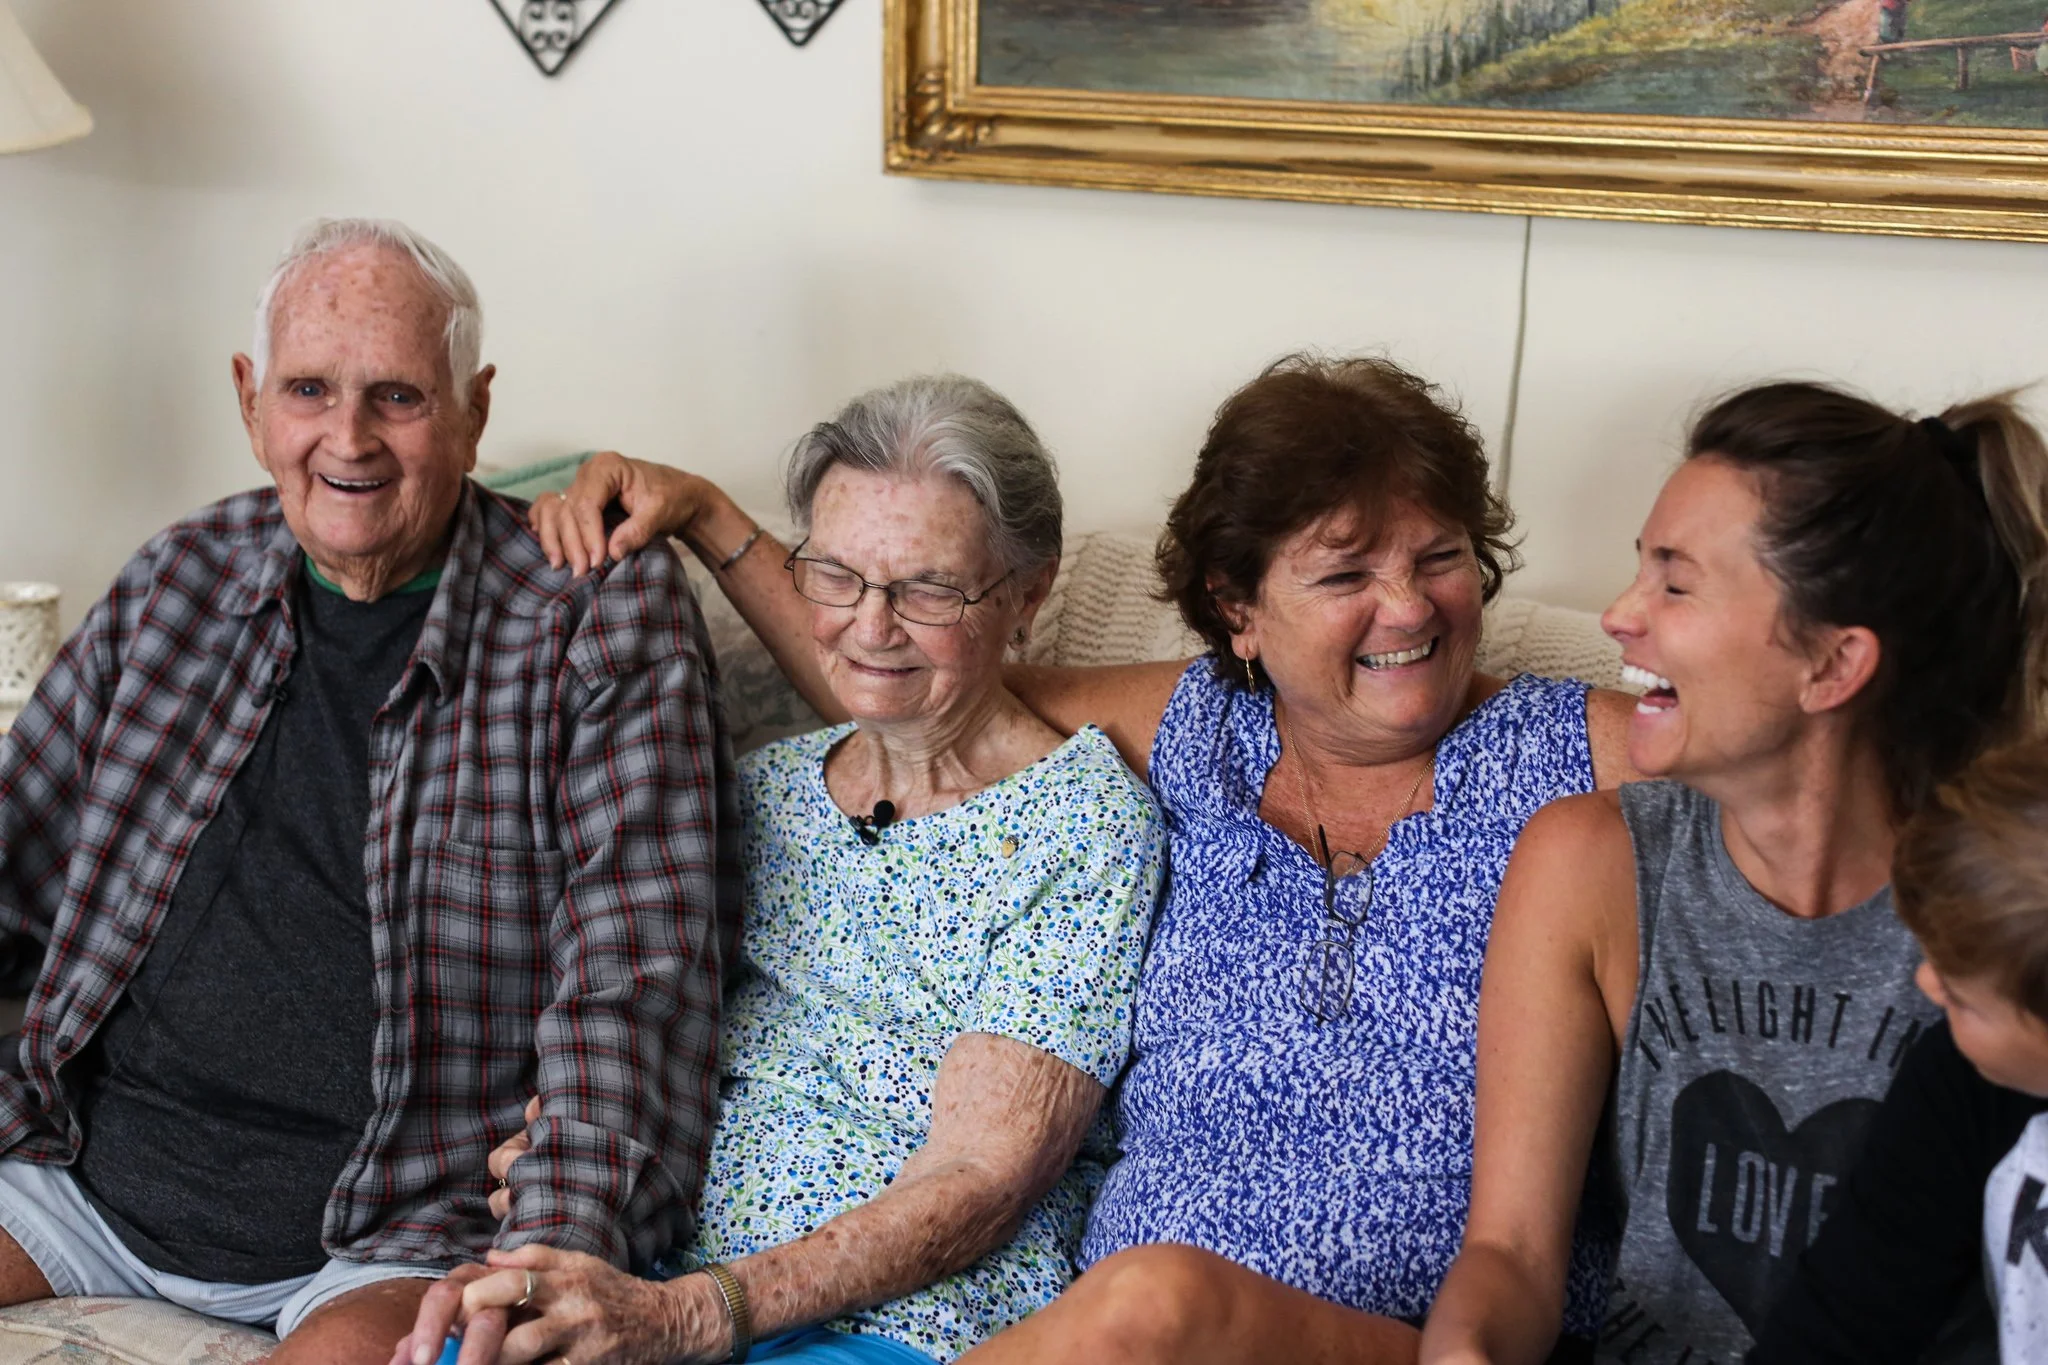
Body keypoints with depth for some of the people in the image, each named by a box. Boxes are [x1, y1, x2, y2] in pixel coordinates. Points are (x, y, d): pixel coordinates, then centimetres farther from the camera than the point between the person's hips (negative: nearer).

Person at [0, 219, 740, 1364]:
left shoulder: (601, 621, -5)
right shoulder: (180, 585, 10)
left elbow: (634, 974, -13)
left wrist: (562, 1250, -27)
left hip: (400, 1226, -5)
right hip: (96, 1165, 5)